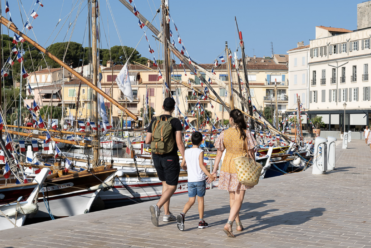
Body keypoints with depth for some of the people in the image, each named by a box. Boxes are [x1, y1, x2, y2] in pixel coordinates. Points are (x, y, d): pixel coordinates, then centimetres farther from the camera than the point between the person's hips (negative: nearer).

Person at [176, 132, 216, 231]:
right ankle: (201, 222, 16)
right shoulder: (200, 152, -8)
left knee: (191, 200, 6)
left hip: (190, 180, 3)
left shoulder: (186, 152, 6)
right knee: (200, 199, 10)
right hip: (200, 179, -3)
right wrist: (209, 175, -23)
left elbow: (182, 165, 14)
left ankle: (182, 214, -20)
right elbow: (201, 164, -20)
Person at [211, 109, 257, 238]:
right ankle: (229, 224, -15)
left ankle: (239, 224, 28)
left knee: (232, 197, 18)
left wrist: (214, 169, 6)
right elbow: (251, 152, -6)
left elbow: (219, 153, -3)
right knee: (239, 199, 2)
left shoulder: (224, 134, -7)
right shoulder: (246, 133, -11)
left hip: (228, 165, 2)